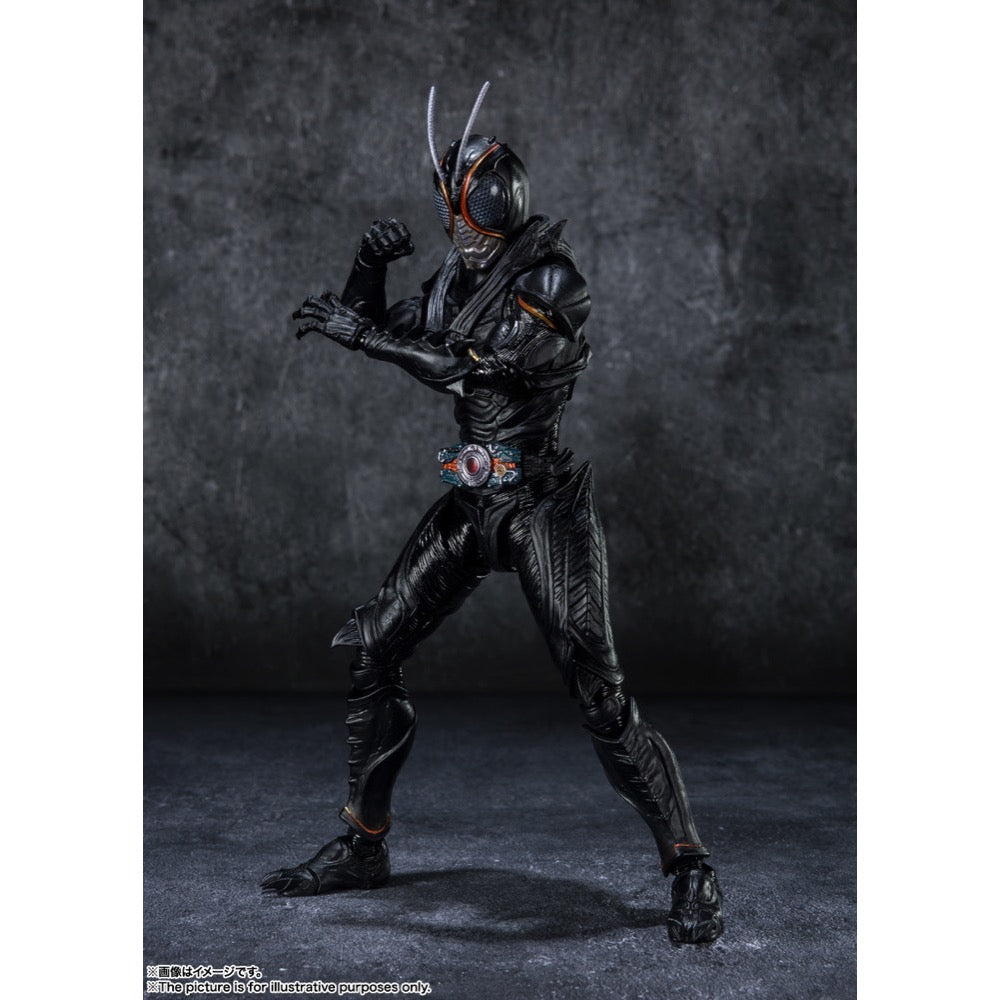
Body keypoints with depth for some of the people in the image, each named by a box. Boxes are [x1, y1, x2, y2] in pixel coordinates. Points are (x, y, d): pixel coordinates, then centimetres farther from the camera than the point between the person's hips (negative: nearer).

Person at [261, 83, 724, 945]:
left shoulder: (554, 279, -13)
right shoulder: (459, 277, 10)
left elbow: (471, 363, -24)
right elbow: (378, 334, 16)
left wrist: (359, 330, -19)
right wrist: (370, 269, -2)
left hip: (545, 502, -7)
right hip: (472, 504, 7)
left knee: (596, 686, -14)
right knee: (369, 653, 7)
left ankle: (690, 871, -1)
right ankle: (362, 848, 22)